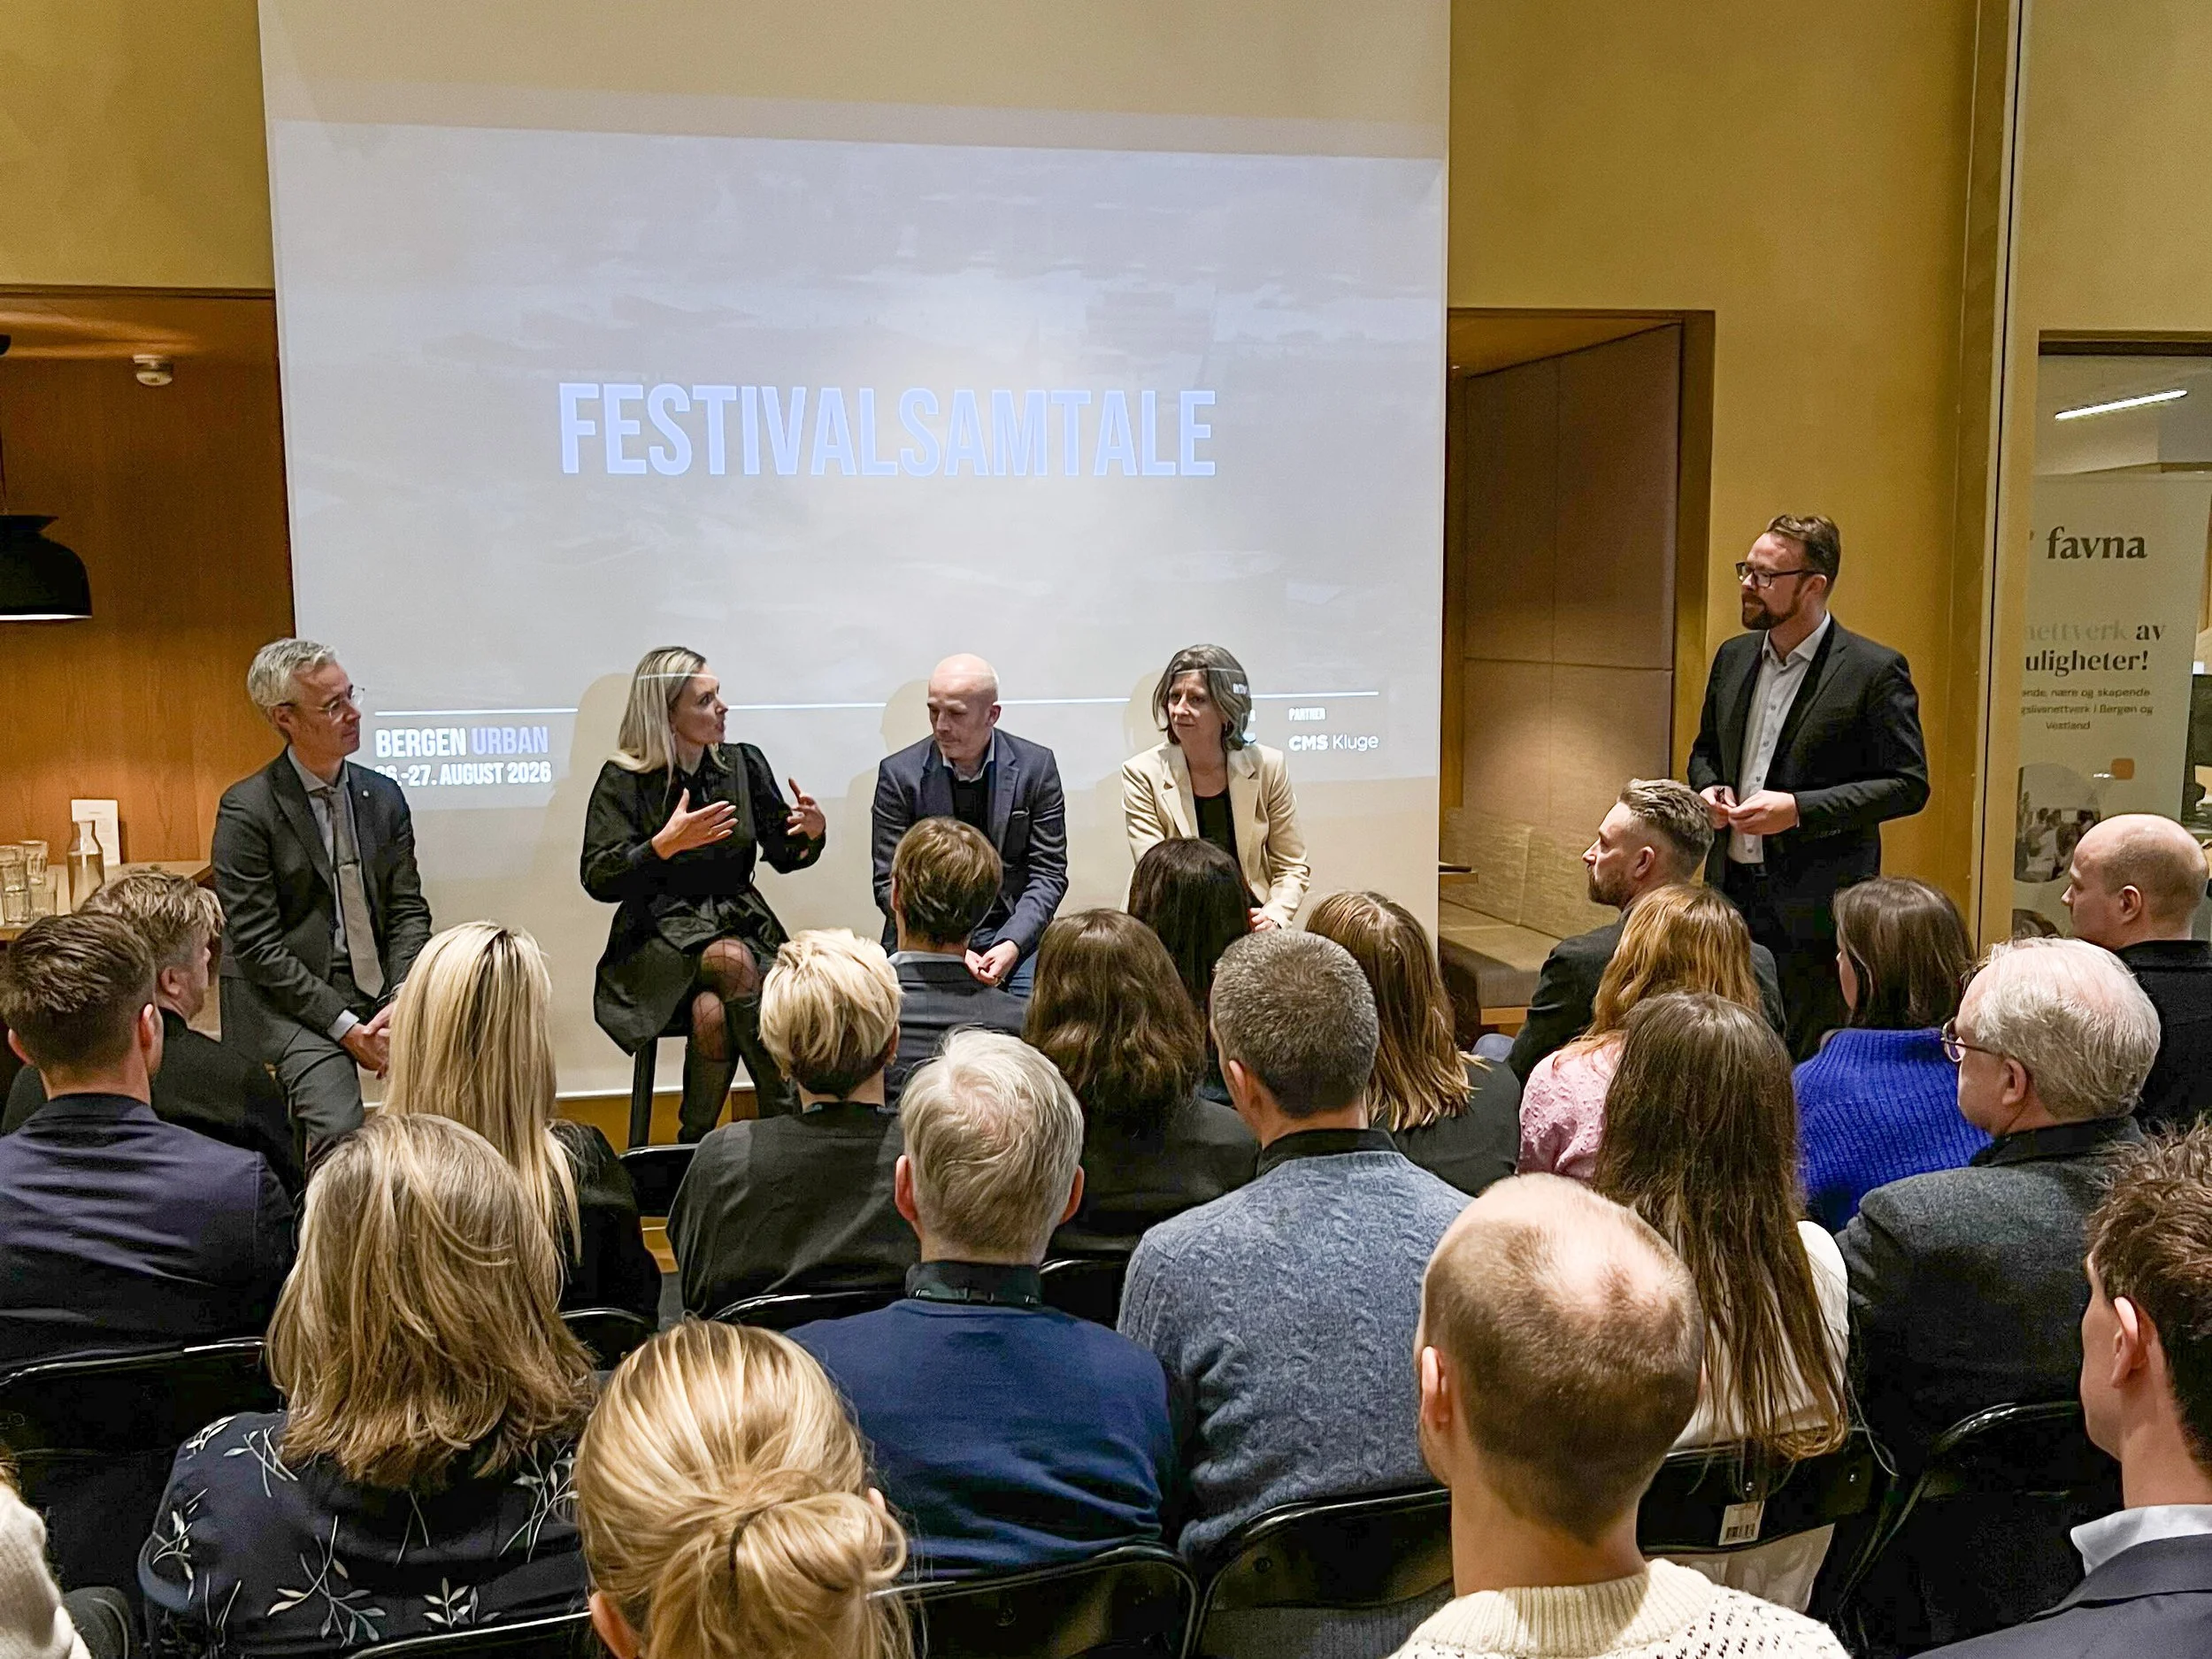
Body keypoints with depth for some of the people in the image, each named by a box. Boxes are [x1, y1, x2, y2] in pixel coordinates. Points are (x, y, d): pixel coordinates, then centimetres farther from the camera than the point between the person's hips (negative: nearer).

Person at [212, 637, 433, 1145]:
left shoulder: (383, 795, 9)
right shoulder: (246, 809, -7)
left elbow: (408, 910, 8)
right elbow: (258, 945, -10)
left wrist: (401, 1001, -9)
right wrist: (343, 1025, -16)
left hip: (382, 992, 5)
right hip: (290, 1001, -5)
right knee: (342, 1135, -26)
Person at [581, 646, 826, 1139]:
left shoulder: (743, 763, 8)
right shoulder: (624, 781, -2)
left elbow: (783, 855, 13)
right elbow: (598, 880, -9)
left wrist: (812, 833, -10)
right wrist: (667, 843, -23)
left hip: (740, 922, 3)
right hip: (660, 936, -3)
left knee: (712, 1014, -30)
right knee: (734, 961, -34)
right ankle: (786, 1113, -26)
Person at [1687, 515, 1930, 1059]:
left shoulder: (1875, 670, -9)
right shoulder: (1733, 656, 10)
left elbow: (1909, 785, -10)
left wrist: (1798, 808, -19)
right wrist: (1708, 788, -1)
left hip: (1816, 909, -6)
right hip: (1731, 890, 6)